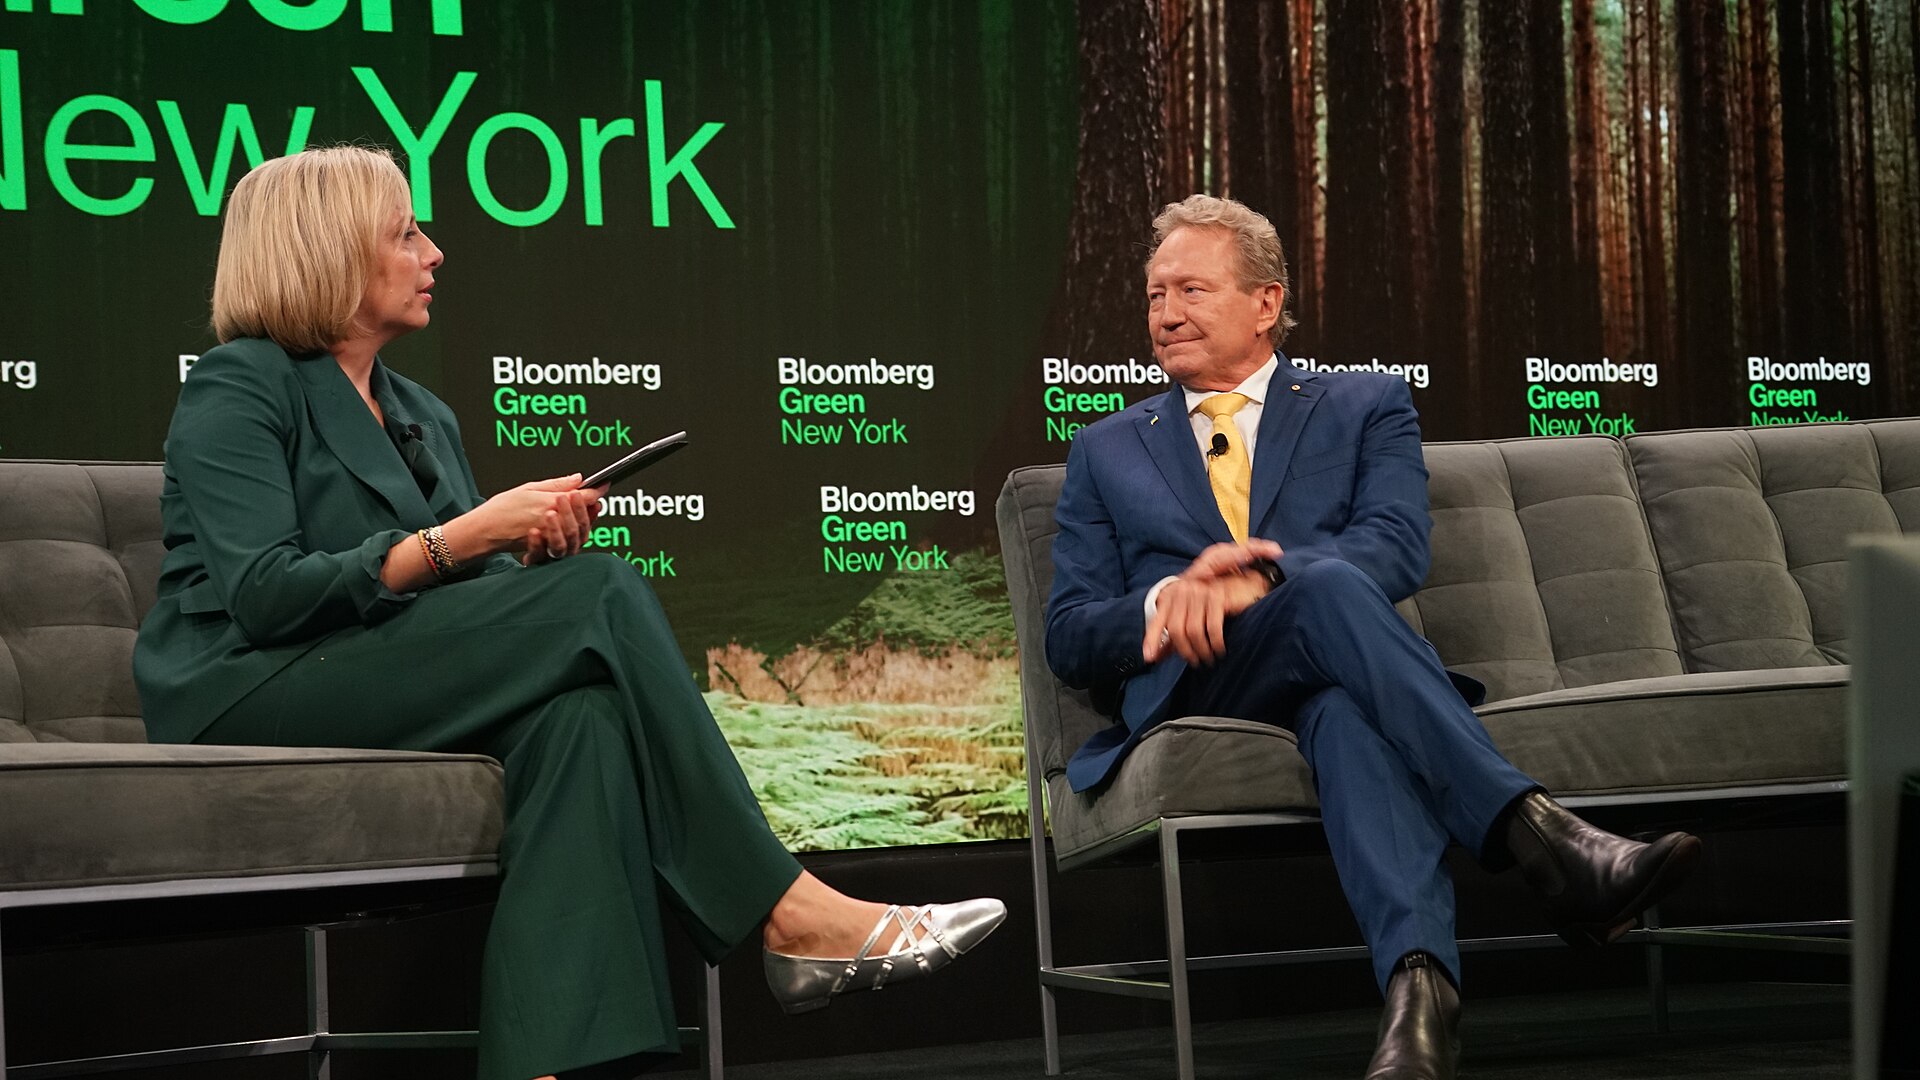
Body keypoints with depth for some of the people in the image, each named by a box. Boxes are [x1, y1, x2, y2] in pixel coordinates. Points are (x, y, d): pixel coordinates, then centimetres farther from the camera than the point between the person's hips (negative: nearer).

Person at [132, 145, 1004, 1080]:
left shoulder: (422, 415, 22)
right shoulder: (237, 388, -2)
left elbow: (483, 596, 18)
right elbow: (264, 594, -16)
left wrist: (533, 548, -5)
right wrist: (461, 539, -18)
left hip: (398, 693, 7)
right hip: (248, 700, -7)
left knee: (576, 711, -29)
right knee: (601, 595, -23)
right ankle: (791, 914, -24)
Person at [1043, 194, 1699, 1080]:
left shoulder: (1366, 406, 19)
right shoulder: (1105, 453, 24)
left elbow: (1398, 550, 0)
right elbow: (1069, 638, 13)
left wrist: (1255, 580, -20)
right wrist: (1169, 599, -11)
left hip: (1329, 684, 1)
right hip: (1192, 696, -1)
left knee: (1347, 712, -41)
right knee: (1329, 590, -35)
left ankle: (1419, 985, -65)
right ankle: (1542, 841, -51)